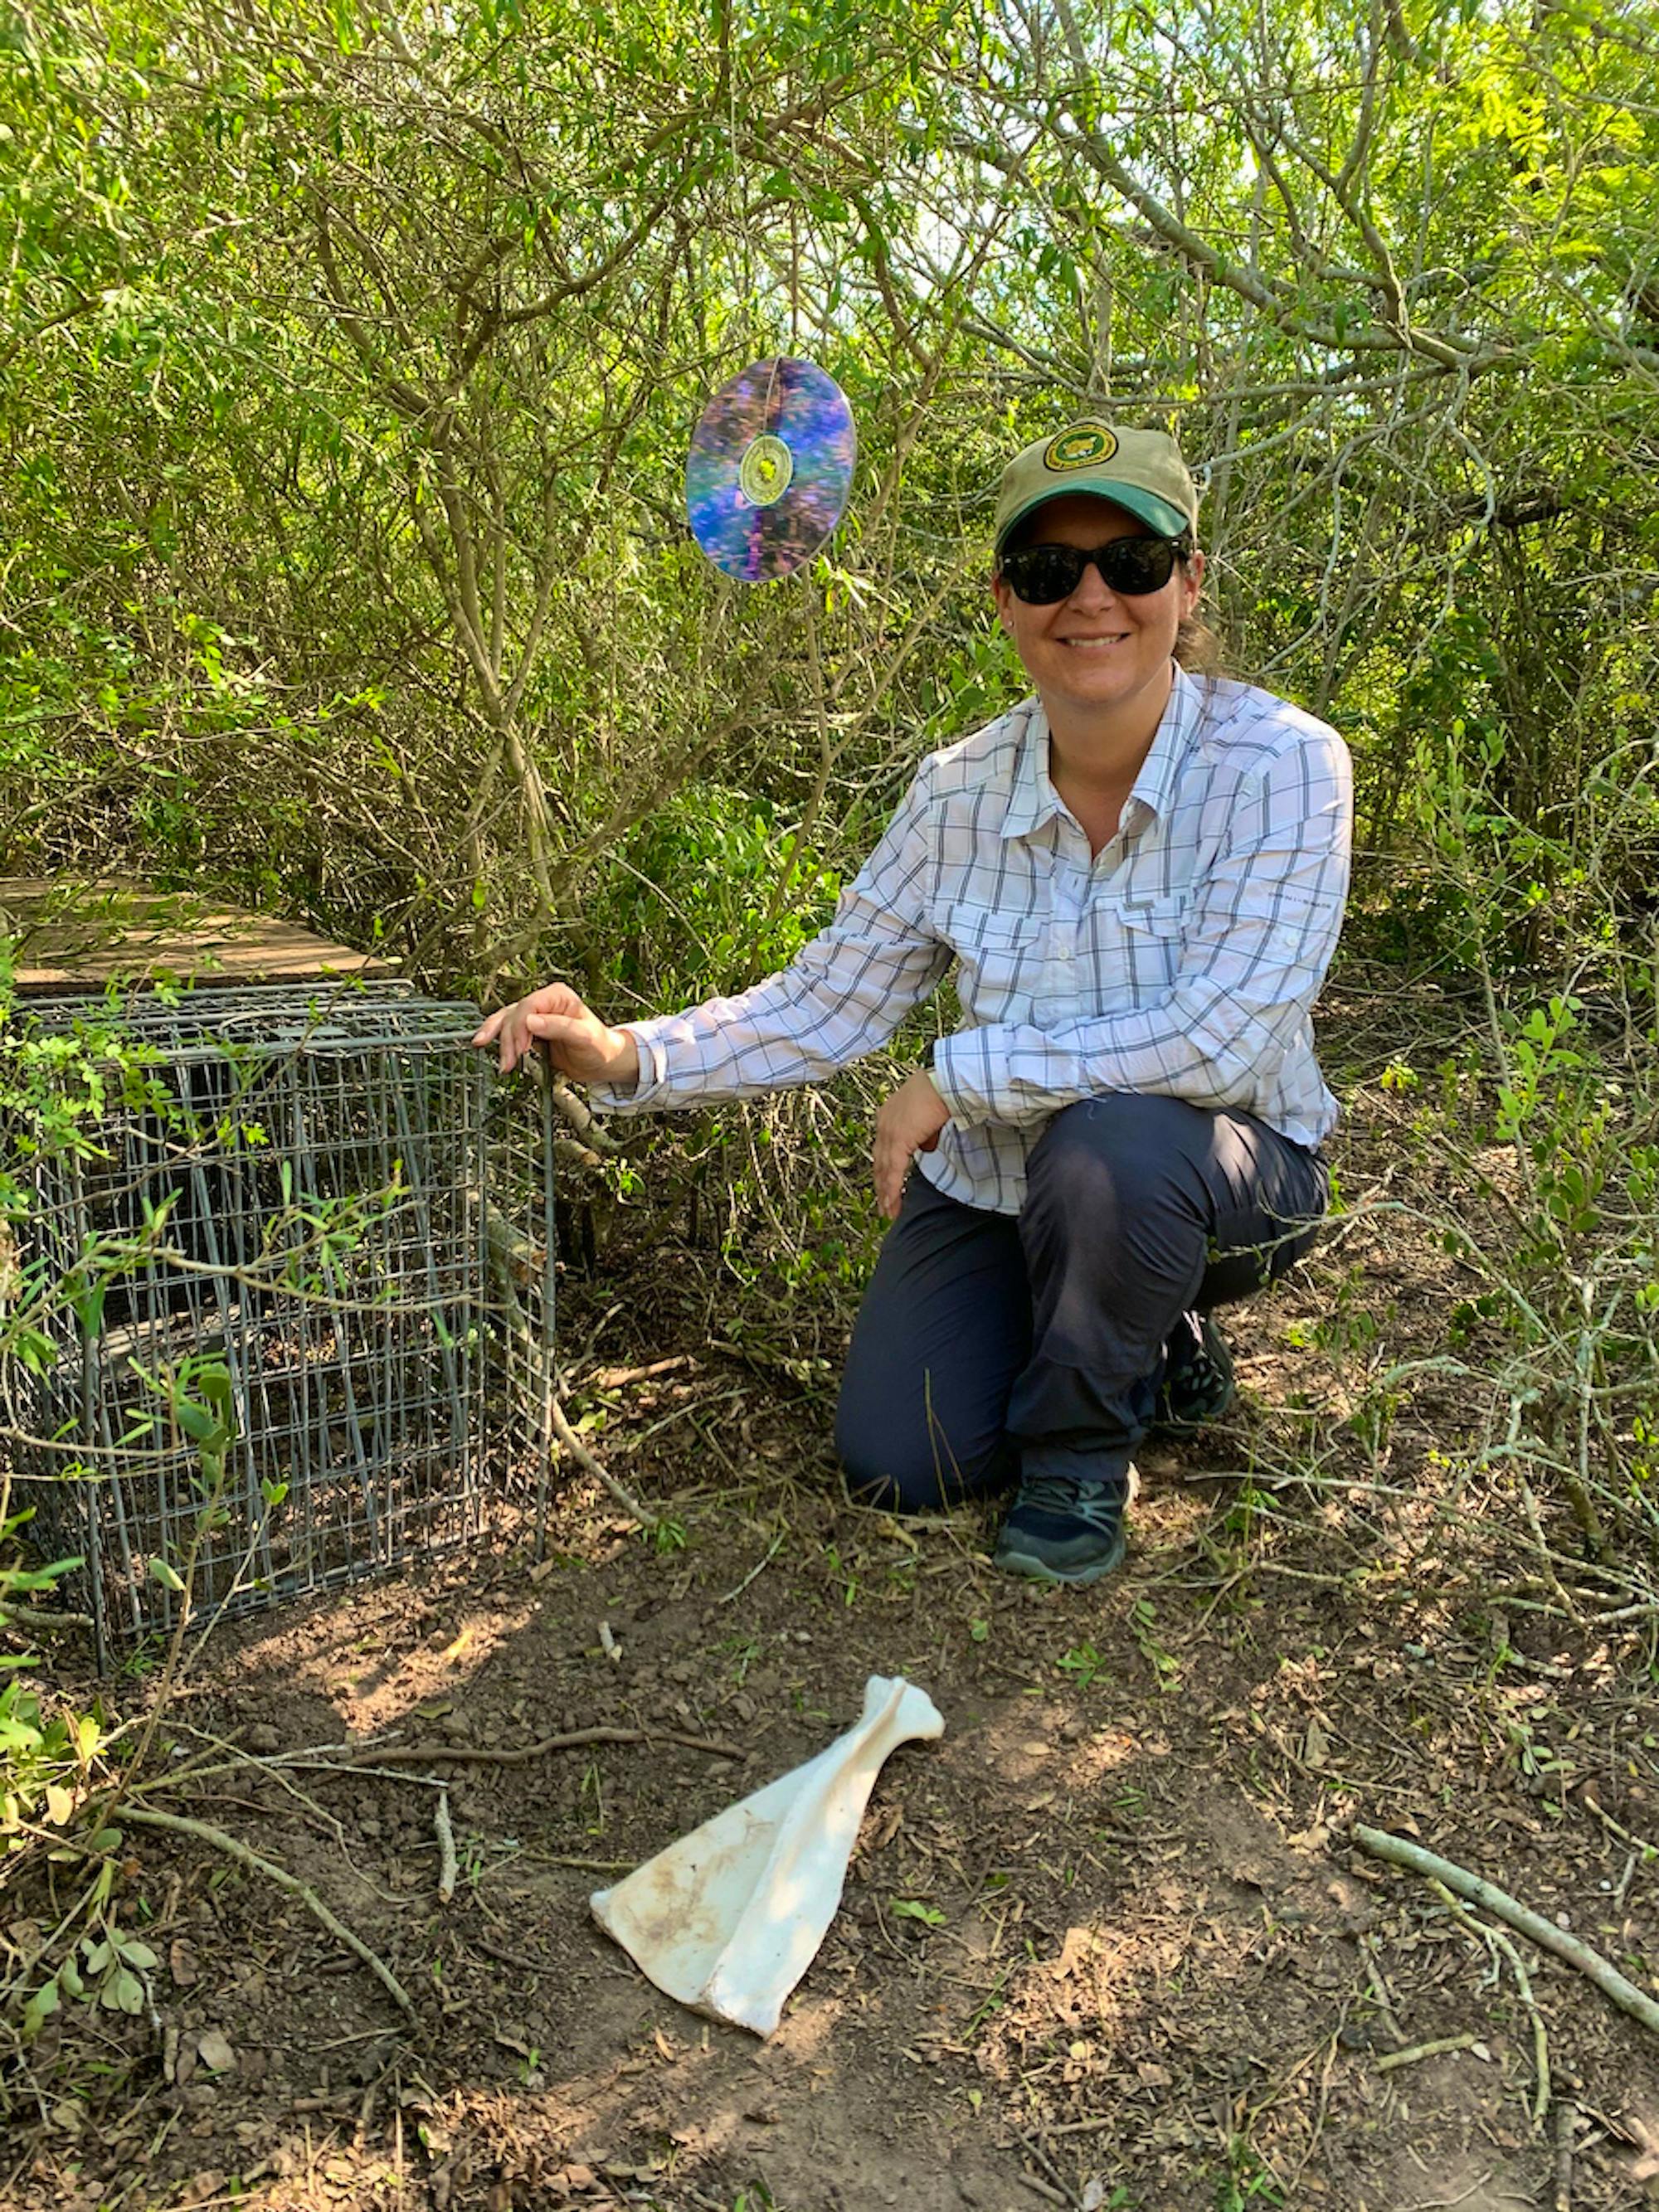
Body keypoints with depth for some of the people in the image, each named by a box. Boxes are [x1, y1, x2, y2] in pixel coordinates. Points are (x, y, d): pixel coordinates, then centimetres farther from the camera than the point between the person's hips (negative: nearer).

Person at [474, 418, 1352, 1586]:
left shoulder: (1279, 762, -21)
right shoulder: (960, 792, -8)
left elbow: (1221, 1038, -31)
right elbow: (822, 1008, -5)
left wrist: (958, 1074, -27)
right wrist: (625, 1056, -20)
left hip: (1219, 1172, -3)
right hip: (995, 1182, 4)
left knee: (1112, 1141, -38)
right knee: (896, 1469, -6)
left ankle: (1080, 1457, -7)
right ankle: (1147, 1348, 23)